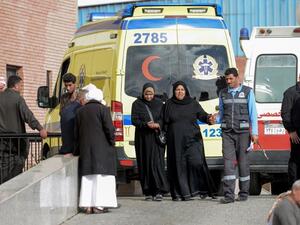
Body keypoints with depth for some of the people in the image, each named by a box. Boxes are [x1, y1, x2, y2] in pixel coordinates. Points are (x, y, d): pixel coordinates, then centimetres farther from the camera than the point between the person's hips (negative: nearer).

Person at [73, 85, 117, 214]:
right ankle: (99, 205, -12)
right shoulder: (103, 109, -4)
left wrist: (77, 151, 21)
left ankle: (87, 205, 1)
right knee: (102, 176, -5)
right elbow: (109, 129, -10)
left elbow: (76, 134, 14)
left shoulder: (80, 112, 11)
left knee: (88, 176, 6)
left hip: (85, 149, 5)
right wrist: (112, 144, 2)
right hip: (102, 148, -5)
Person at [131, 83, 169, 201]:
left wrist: (158, 124, -16)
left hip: (156, 137, -1)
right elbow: (134, 120, -2)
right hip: (142, 138, 1)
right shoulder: (137, 104, 6)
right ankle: (148, 192, 4)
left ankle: (159, 191, -16)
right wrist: (146, 124, -18)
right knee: (144, 164, 0)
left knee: (157, 162, -11)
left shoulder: (159, 103, 10)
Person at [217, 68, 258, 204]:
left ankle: (244, 193, 11)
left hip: (242, 131, -2)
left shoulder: (247, 92, 5)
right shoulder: (223, 93, 13)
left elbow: (253, 113, 3)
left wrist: (254, 132, -3)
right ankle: (229, 195, -13)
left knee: (243, 162, 2)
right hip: (227, 132, 2)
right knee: (228, 162, -8)